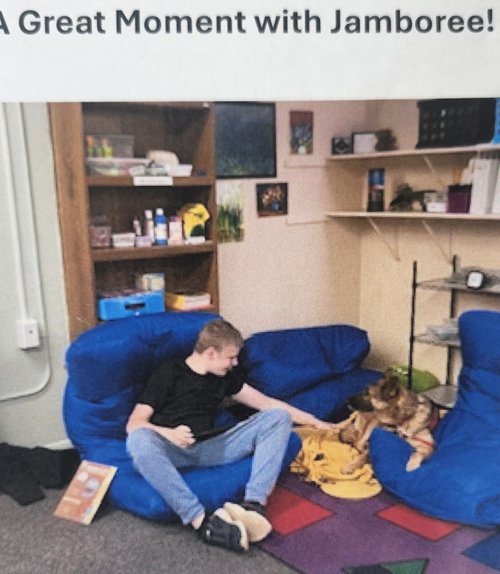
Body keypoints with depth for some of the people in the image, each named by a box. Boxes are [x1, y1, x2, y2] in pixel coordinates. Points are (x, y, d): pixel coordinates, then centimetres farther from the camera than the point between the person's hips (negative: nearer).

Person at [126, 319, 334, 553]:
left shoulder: (227, 376, 15)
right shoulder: (169, 373, -1)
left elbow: (266, 403, 21)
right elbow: (134, 424, -6)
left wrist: (314, 421, 21)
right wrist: (167, 433, -26)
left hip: (211, 448, 5)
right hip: (173, 450, -4)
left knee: (278, 418, -9)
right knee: (139, 440, -39)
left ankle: (254, 504, -29)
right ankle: (201, 521, -41)